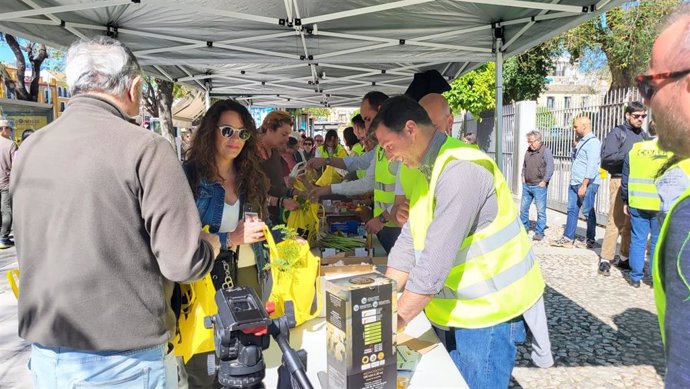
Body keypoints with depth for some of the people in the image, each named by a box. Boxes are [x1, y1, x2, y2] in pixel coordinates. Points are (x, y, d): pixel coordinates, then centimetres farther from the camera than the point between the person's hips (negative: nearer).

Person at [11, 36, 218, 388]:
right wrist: (213, 242, 0)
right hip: (126, 360, -5)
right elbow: (184, 263, -20)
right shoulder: (145, 148, -18)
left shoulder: (28, 150, 2)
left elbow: (29, 250, 14)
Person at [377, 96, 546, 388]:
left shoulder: (460, 170, -26)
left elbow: (434, 263, -30)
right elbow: (409, 242, 5)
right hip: (454, 309, 8)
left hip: (488, 311, -8)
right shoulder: (426, 169, 5)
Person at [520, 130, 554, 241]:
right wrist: (523, 176, 12)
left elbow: (550, 168, -13)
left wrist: (544, 181, -15)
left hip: (539, 186, -7)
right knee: (523, 208, 12)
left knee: (540, 210, -1)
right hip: (526, 185, 7)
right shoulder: (528, 151, 11)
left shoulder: (546, 151, -9)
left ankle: (539, 232, 6)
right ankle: (524, 227, 27)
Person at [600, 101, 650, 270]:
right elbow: (607, 157, -12)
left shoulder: (643, 135, 17)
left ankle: (625, 257, 19)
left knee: (632, 223, 10)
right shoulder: (617, 133, -1)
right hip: (620, 181, -6)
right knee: (616, 221, -8)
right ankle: (606, 259, -1)